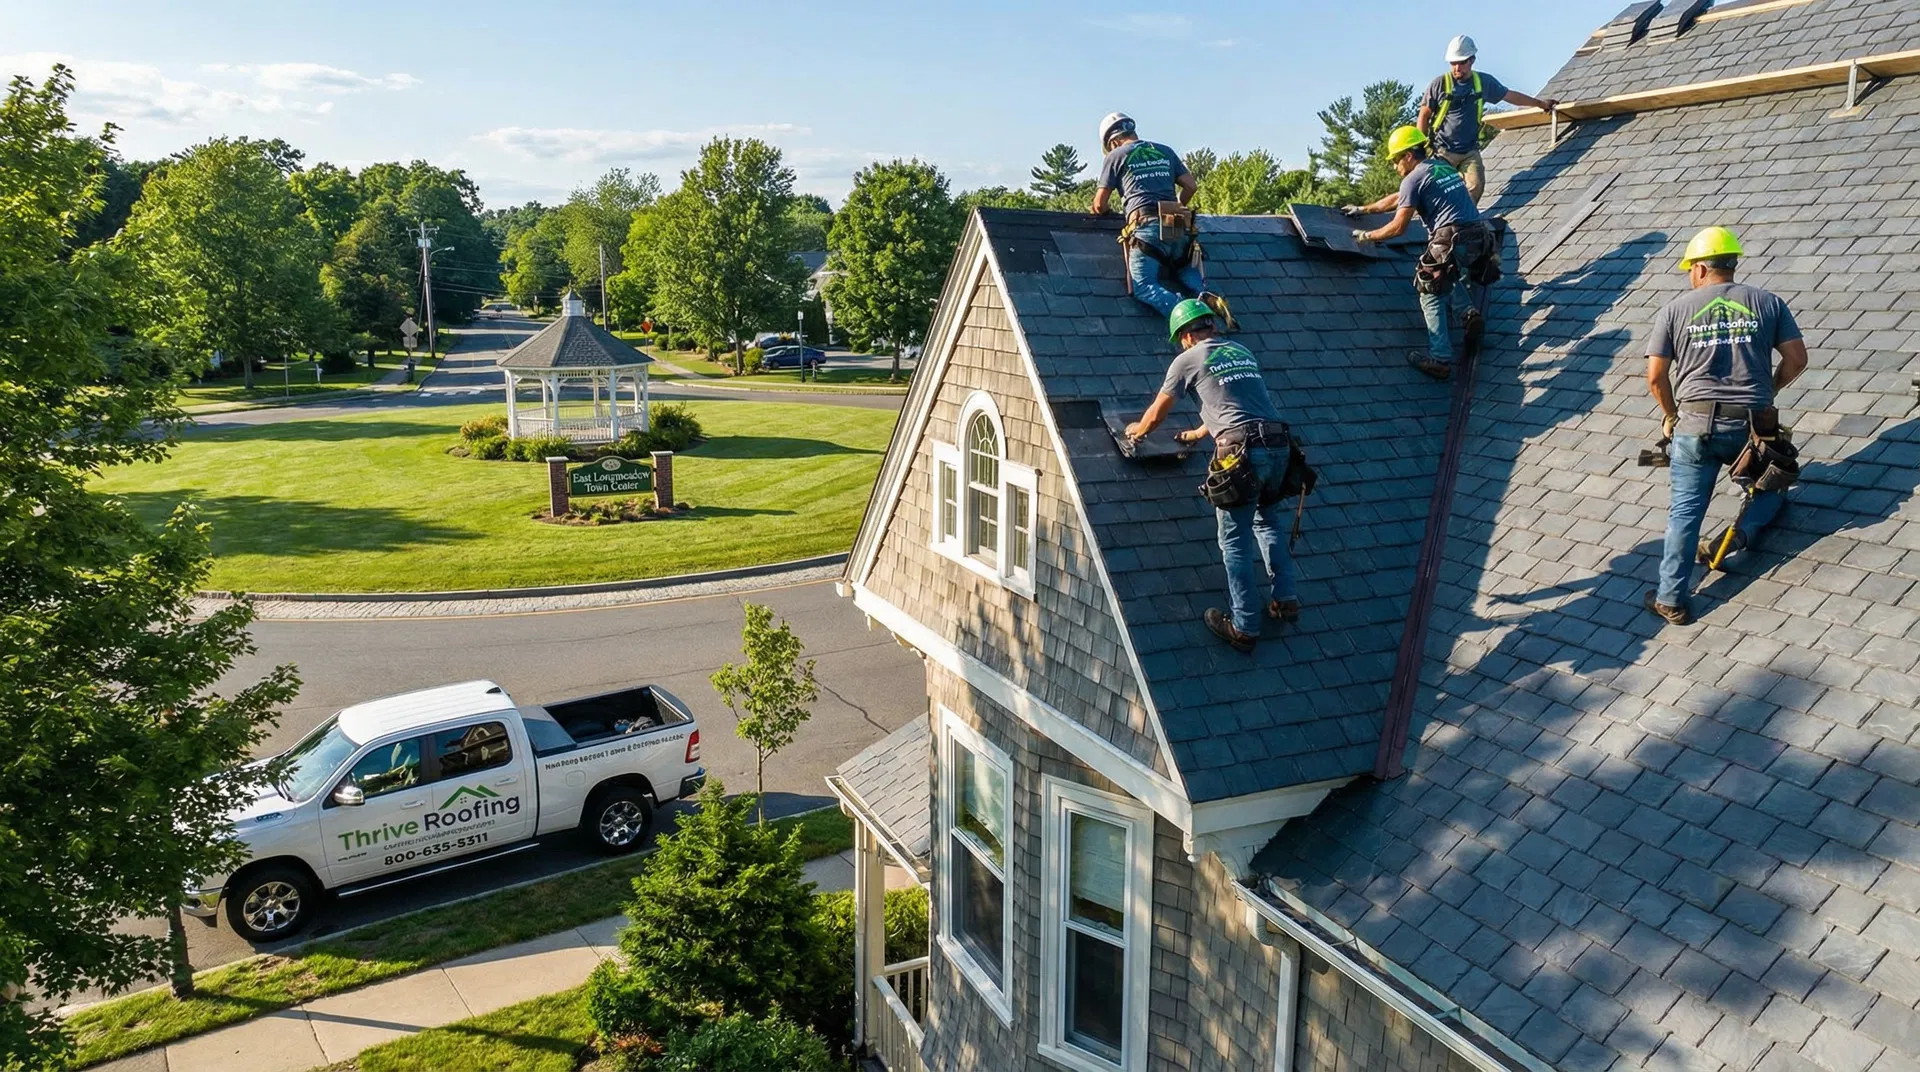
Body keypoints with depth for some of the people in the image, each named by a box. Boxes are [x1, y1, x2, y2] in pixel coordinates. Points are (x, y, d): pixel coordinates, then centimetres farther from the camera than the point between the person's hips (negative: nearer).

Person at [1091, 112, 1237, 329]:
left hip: (1147, 227, -5)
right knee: (1186, 271, 23)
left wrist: (1100, 210, 36)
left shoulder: (1115, 156, 12)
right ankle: (1206, 297, -10)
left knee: (1144, 286, -12)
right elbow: (1191, 185, 23)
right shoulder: (1165, 152, 25)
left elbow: (1100, 205, 12)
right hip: (1179, 228, 5)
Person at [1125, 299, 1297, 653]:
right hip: (1279, 446, 6)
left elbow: (1155, 416, 15)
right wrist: (1198, 434, 51)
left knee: (1235, 542, 3)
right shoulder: (1243, 353, 23)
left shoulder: (1188, 360, 7)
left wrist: (1136, 429, 37)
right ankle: (1285, 599, 25)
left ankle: (1245, 627, 6)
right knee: (1267, 523, 26)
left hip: (1242, 452, -6)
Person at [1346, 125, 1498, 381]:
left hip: (1453, 242, -8)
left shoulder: (1413, 179, -1)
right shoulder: (1443, 166, 24)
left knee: (1432, 296, 8)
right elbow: (1397, 199, 35)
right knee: (1445, 275, 34)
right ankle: (1470, 313, 11)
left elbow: (1398, 228, -2)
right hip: (1481, 236, 8)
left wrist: (1366, 236, 13)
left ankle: (1440, 360, 1)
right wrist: (1363, 209, 42)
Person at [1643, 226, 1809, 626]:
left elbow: (1655, 377, 0)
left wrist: (1671, 414, 17)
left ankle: (1672, 600, 6)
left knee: (1685, 510, 6)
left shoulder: (1674, 311, 2)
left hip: (1695, 424, -1)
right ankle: (1742, 533, 1)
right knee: (1770, 487, 28)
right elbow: (1797, 359, 3)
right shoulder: (1767, 302, 6)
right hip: (1753, 425, 1)